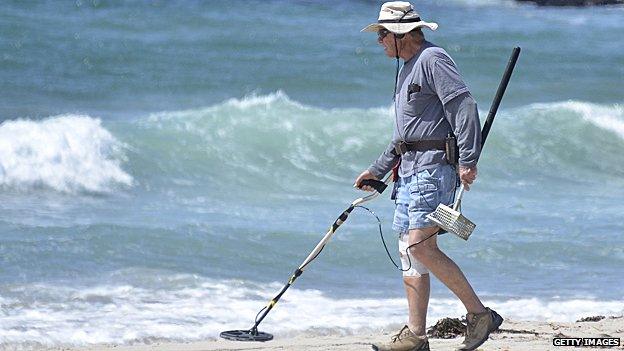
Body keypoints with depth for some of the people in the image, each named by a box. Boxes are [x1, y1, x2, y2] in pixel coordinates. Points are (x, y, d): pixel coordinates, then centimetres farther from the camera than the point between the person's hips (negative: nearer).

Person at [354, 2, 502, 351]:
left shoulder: (433, 59, -9)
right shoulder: (408, 68, 23)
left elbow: (464, 106, -19)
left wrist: (468, 160, -27)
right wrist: (378, 170, 31)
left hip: (434, 165, -10)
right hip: (410, 167, 10)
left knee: (421, 246, -18)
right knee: (409, 249, 7)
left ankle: (479, 313, -13)